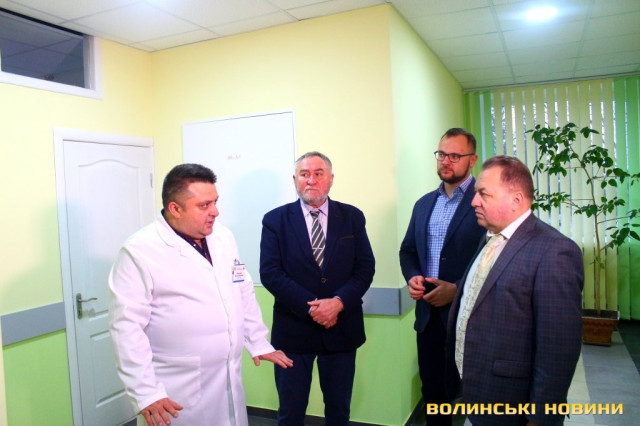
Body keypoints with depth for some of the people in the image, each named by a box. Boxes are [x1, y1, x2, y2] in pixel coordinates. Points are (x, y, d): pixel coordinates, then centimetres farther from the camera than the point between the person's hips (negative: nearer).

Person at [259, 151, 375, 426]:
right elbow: (270, 272, -10)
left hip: (341, 328, 2)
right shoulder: (275, 220, -2)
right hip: (293, 329, -1)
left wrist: (338, 302, -18)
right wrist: (310, 306, -19)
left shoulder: (352, 217, 2)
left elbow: (365, 268, -3)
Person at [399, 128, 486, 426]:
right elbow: (408, 250, 16)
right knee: (432, 390, 18)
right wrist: (412, 277, -4)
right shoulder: (424, 203, 11)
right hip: (428, 313, 6)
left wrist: (458, 290, -19)